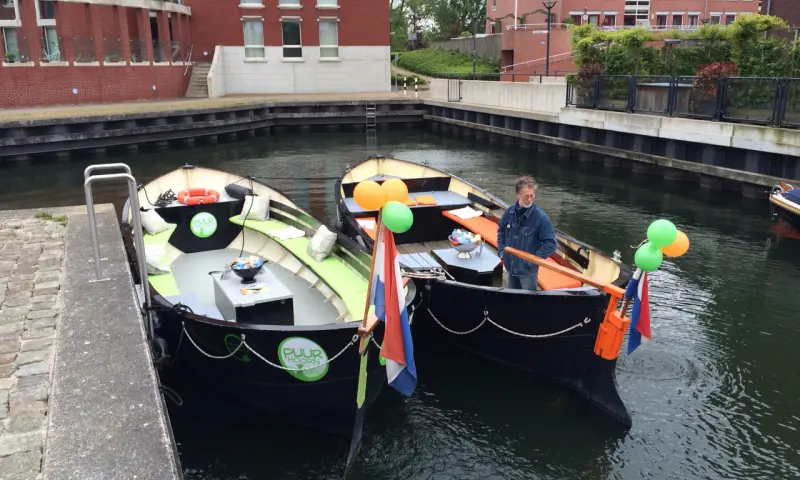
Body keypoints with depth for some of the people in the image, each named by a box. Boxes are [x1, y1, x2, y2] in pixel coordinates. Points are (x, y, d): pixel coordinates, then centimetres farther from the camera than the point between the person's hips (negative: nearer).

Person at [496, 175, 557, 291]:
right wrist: (501, 250, 5)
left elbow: (550, 243, -17)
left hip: (528, 270, -5)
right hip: (510, 267, 5)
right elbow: (501, 230, 14)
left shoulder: (541, 217, -20)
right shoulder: (511, 212, -5)